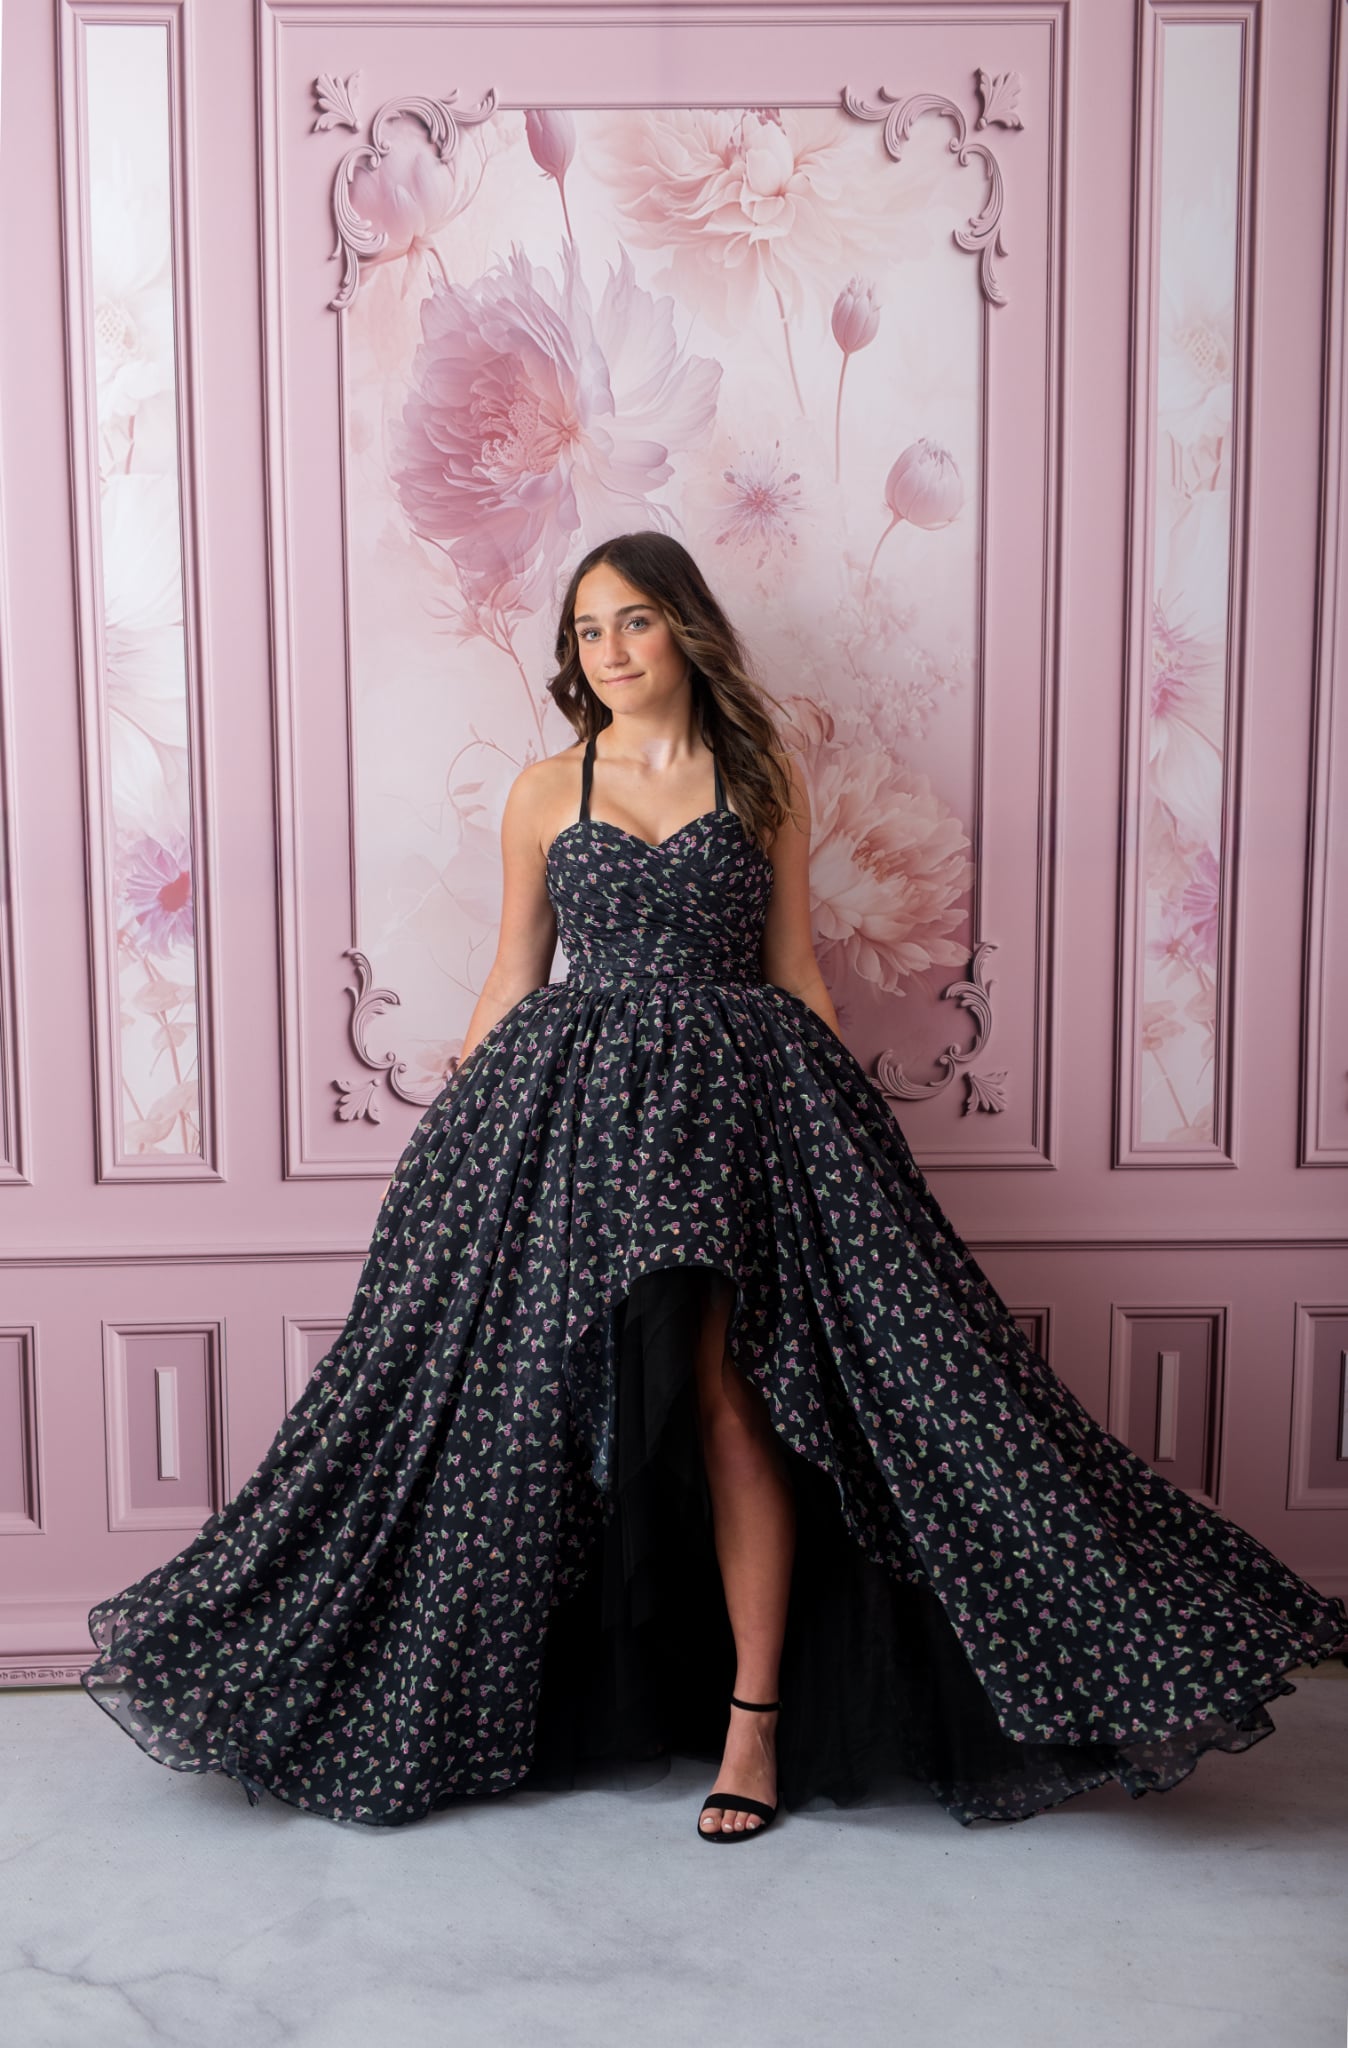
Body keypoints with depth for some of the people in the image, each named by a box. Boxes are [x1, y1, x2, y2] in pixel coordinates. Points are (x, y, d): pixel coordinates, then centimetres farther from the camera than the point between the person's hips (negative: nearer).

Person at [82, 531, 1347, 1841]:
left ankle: (757, 1715, 5)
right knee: (546, 1406, 2)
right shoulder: (544, 793, 10)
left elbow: (795, 972, 9)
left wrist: (841, 1123, 3)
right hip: (568, 1106, 2)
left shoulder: (764, 779, 8)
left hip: (736, 1097, -1)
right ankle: (570, 1700, 20)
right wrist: (453, 1122, 9)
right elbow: (511, 979, 13)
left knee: (731, 1391, -8)